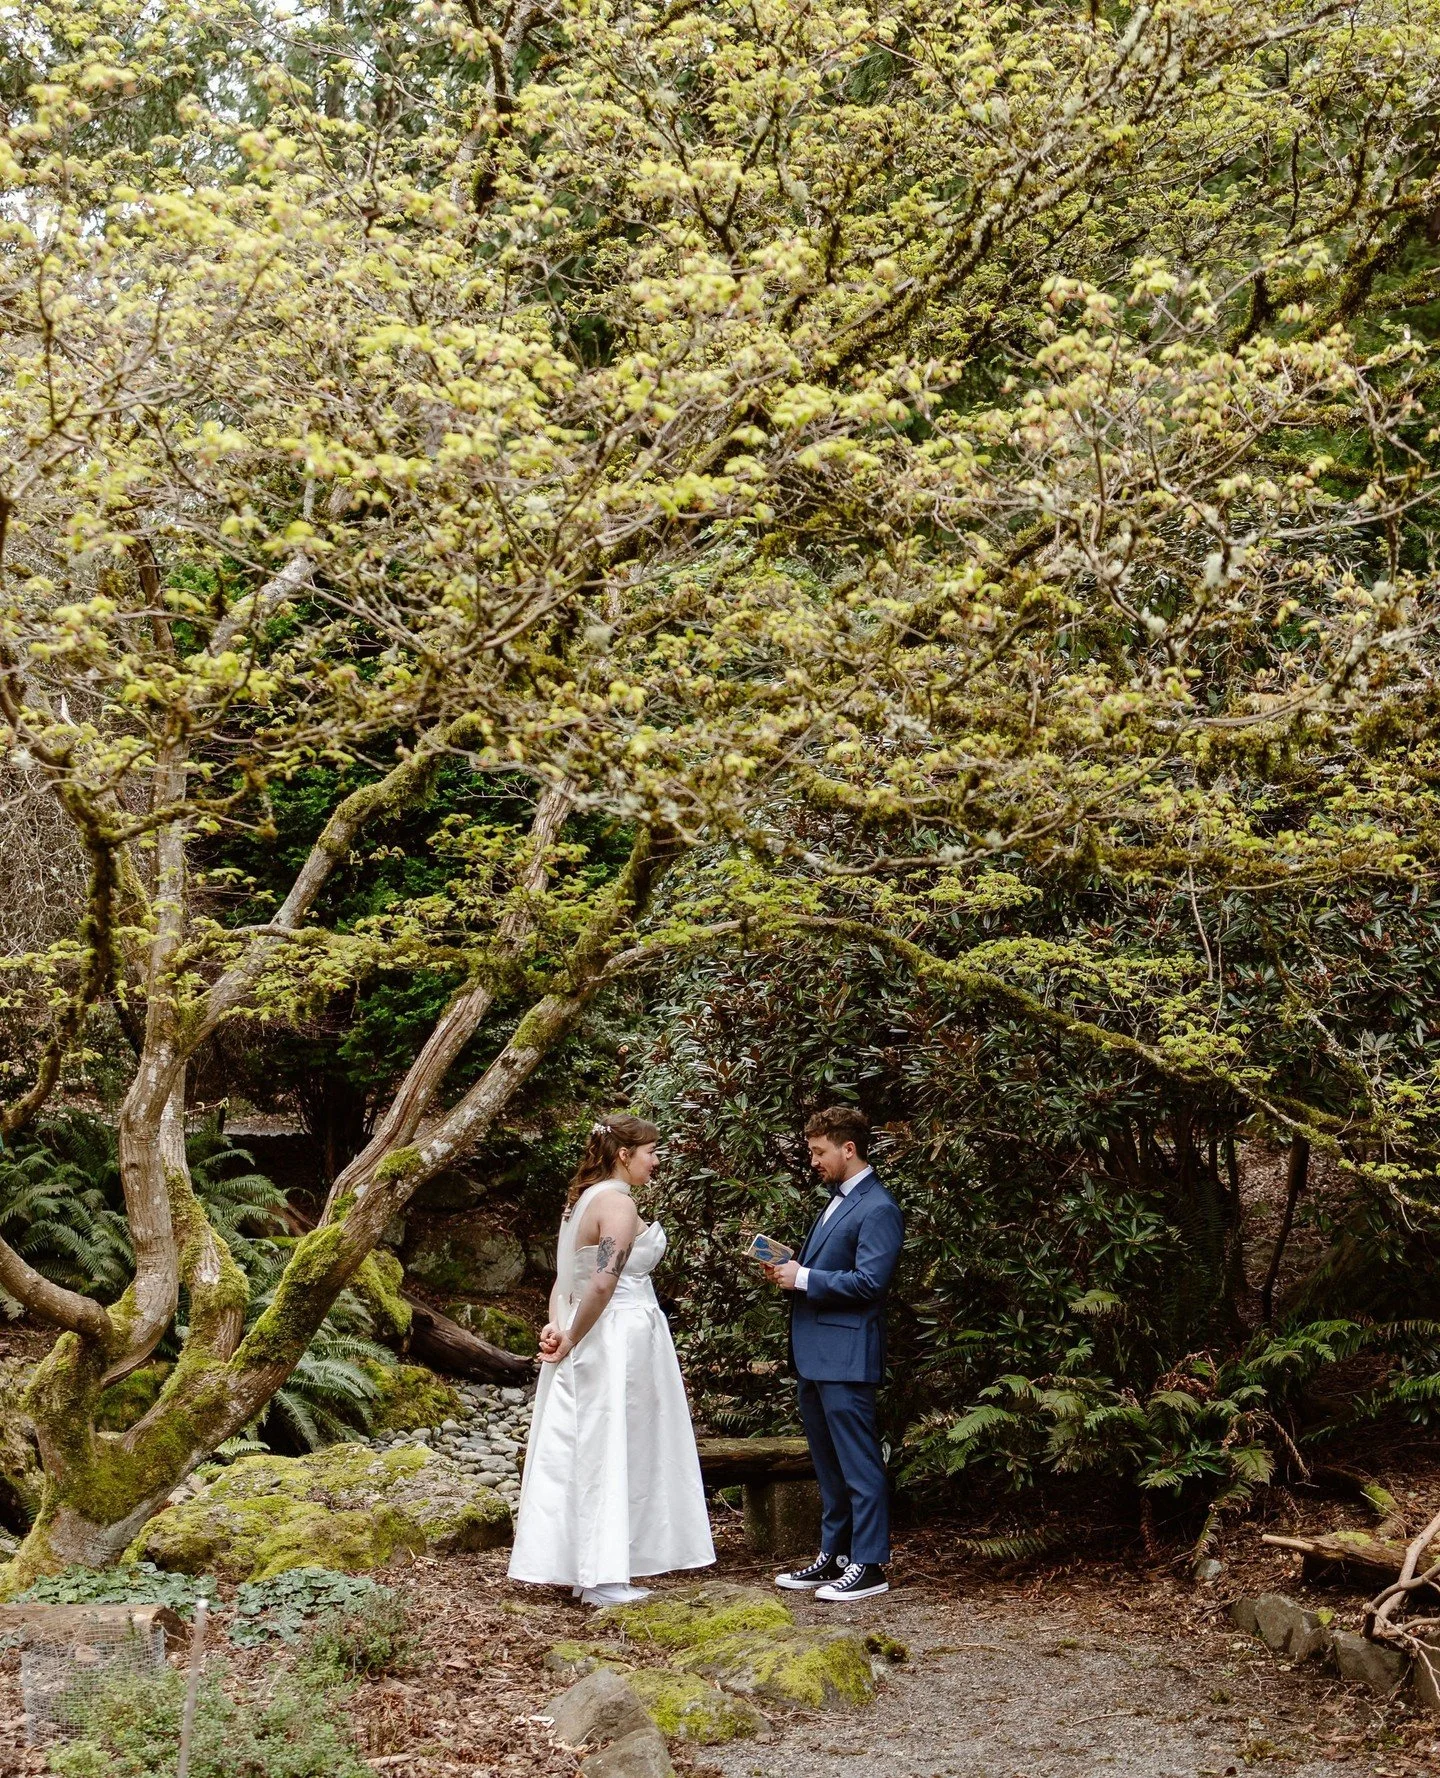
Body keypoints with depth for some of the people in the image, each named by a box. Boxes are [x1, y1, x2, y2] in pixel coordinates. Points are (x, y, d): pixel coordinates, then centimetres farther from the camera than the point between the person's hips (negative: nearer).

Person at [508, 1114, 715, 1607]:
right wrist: (571, 1341, -13)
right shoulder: (618, 1203, -15)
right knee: (612, 1454, -3)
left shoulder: (583, 1199, 14)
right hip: (619, 1339, -9)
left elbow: (565, 1278, 11)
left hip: (586, 1339, 9)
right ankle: (603, 1578, 1)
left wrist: (558, 1326, -3)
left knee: (576, 1451, 11)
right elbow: (603, 1284, -23)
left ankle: (576, 1567, 18)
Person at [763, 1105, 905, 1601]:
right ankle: (833, 1555, 25)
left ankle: (869, 1564, 2)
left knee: (858, 1462, -4)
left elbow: (868, 1281, -21)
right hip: (813, 1354, 10)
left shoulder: (877, 1209, -13)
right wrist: (790, 1270, 6)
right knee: (827, 1462, 16)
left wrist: (802, 1278, -15)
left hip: (846, 1356, -10)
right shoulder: (836, 1202, 18)